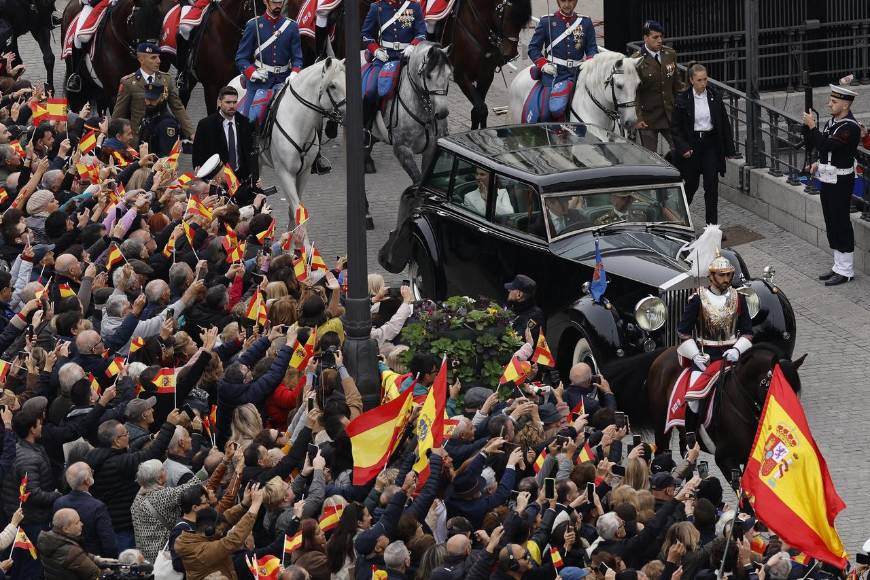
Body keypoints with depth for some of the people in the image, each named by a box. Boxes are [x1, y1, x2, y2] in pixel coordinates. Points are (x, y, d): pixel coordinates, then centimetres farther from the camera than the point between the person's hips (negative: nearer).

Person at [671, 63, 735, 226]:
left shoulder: (714, 96, 0)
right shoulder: (683, 99, -7)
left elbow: (724, 123, 6)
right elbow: (675, 127, -3)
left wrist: (729, 148, 5)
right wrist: (683, 147, -14)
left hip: (710, 144, 2)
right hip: (692, 144, -2)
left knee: (712, 185, -5)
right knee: (691, 184, 9)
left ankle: (712, 225, -1)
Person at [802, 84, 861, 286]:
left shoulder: (850, 127, -19)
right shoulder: (832, 122, 9)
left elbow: (826, 145, -28)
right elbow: (814, 144, 19)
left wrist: (812, 126, -19)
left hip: (840, 182, -9)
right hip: (827, 180, 9)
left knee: (840, 224, -3)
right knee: (832, 224, 14)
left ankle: (846, 271, 5)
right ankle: (839, 266, 23)